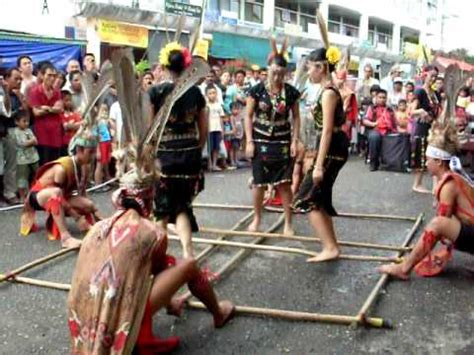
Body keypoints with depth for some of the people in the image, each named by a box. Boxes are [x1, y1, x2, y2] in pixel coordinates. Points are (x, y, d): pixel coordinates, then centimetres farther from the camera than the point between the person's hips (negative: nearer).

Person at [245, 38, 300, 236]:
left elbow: (296, 117, 6)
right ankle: (257, 218, 25)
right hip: (260, 141, 0)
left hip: (283, 142, 1)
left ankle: (288, 223, 10)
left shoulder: (291, 92, -1)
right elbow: (248, 116, -1)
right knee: (259, 182, 6)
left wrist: (294, 141, -2)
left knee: (284, 183, -1)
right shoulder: (257, 90, -4)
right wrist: (249, 141, -6)